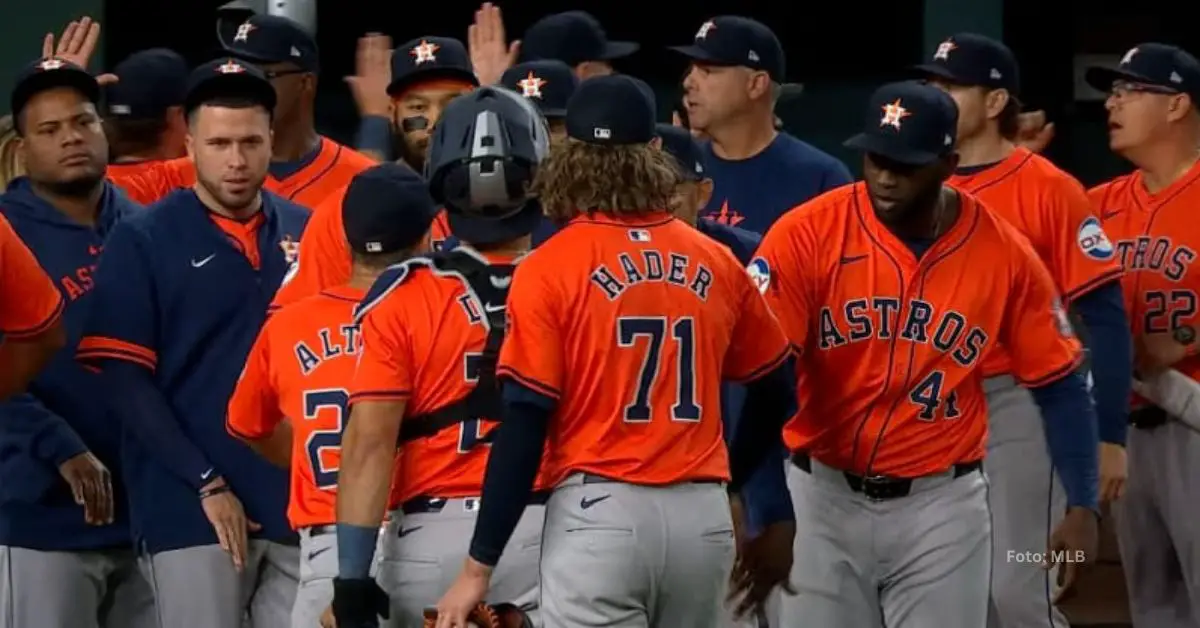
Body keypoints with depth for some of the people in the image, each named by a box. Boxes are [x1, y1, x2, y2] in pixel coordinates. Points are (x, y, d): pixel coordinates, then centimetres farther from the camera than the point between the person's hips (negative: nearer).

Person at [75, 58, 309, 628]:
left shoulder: (308, 234, 10)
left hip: (302, 502, 4)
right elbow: (125, 380, -5)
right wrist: (207, 484, -11)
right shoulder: (142, 243, 0)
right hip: (191, 508, -4)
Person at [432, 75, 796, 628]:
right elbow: (775, 392, 15)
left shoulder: (550, 270, -6)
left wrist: (479, 566, -5)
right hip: (704, 519, 4)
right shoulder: (715, 264, 6)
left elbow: (524, 426, -8)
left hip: (600, 516, -4)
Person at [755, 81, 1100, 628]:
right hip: (821, 497, -1)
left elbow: (1059, 386, 4)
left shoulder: (1005, 255, -4)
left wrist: (1082, 507, -6)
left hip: (941, 506, 1)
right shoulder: (806, 235, -11)